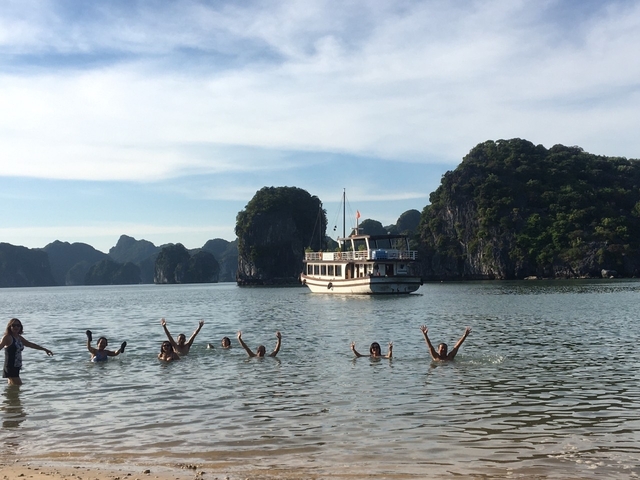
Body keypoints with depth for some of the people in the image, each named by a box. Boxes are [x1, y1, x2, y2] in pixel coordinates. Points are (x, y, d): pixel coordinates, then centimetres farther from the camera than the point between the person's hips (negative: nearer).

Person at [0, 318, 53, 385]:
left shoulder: (19, 338, 13)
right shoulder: (7, 337, -9)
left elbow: (31, 344, 23)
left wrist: (45, 349, 30)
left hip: (16, 368, 8)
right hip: (10, 368, -8)